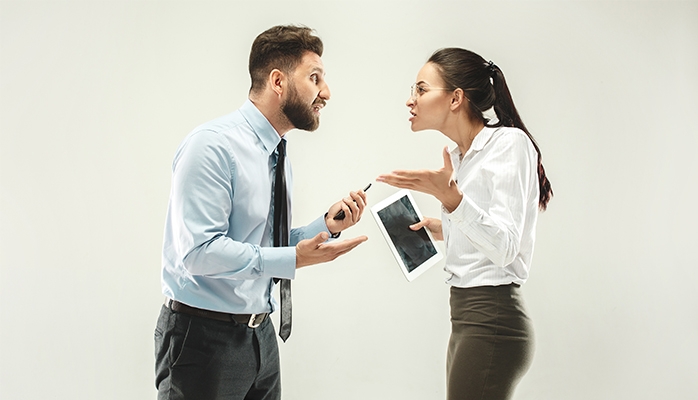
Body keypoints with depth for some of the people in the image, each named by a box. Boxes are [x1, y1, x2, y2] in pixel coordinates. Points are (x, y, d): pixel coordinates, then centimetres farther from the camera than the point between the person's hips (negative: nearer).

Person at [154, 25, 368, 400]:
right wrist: (294, 259, -23)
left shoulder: (278, 158, 10)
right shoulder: (213, 145, -16)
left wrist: (326, 226, -2)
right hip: (204, 337, -8)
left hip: (260, 336, 8)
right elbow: (199, 250, -24)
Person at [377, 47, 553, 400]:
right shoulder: (461, 156, 14)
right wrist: (443, 229, 16)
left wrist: (449, 197, -31)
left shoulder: (509, 142, -10)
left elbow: (504, 247, -21)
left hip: (492, 321, -9)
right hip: (467, 317, 9)